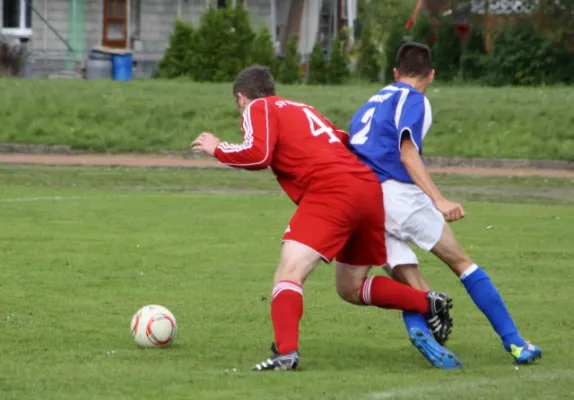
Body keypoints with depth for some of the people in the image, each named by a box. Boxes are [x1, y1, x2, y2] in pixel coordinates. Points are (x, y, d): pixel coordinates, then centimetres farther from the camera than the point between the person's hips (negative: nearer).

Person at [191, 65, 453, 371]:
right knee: (351, 287, 23)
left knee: (289, 272, -16)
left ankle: (286, 352, -33)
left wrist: (217, 149, 6)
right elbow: (345, 141, 28)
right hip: (369, 187, 8)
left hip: (332, 192, -8)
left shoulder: (258, 108, 7)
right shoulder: (302, 109, 29)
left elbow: (258, 154, -8)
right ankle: (429, 303, 21)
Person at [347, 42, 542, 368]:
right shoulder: (413, 100, 3)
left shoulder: (370, 105, 27)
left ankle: (419, 328, -31)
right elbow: (408, 153, -11)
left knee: (413, 287, 2)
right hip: (395, 192, -7)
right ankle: (513, 341, -1)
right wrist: (438, 200, -20)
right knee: (461, 261, 2)